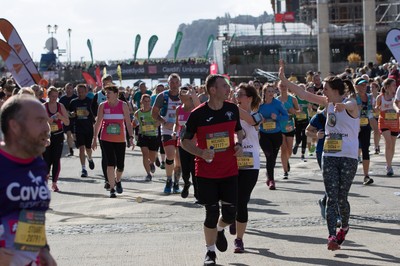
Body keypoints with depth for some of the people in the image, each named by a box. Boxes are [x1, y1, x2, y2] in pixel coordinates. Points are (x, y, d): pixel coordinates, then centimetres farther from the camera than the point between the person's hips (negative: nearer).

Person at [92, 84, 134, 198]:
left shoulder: (123, 105, -2)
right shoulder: (103, 106, 1)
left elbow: (128, 123, -1)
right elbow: (98, 122, 6)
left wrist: (131, 137, -10)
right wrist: (94, 138, 3)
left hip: (120, 139, 0)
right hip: (106, 139, 0)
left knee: (120, 165, 4)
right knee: (111, 163, -10)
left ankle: (117, 181, 36)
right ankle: (112, 189, -2)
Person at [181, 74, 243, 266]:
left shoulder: (232, 109, 0)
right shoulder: (198, 114, -11)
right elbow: (185, 141, -2)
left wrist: (239, 143, -3)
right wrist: (201, 153, -18)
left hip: (229, 171, 3)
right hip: (206, 172, -3)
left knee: (230, 213, 2)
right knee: (211, 213, -2)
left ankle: (219, 229, 37)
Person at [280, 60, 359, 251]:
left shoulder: (350, 103, -11)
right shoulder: (328, 102, 7)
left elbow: (350, 104, -36)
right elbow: (304, 94, 10)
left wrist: (342, 106, -61)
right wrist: (283, 79, 6)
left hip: (348, 157, -5)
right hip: (329, 156, 5)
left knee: (341, 198, 3)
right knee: (332, 198, -5)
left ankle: (344, 227, 31)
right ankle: (332, 236, -11)